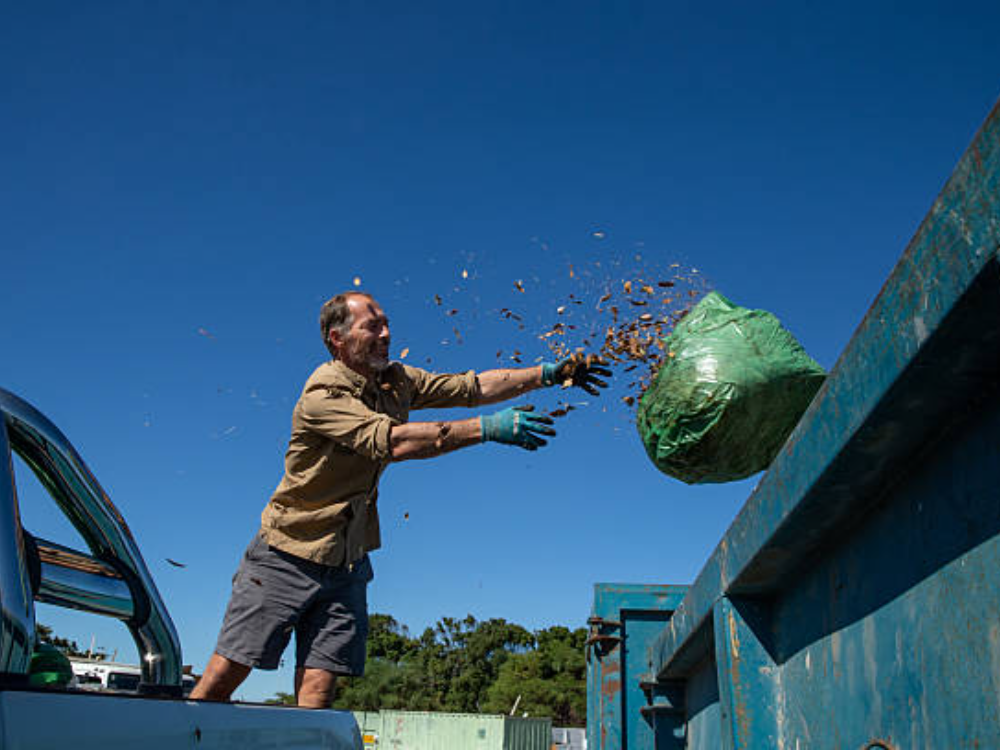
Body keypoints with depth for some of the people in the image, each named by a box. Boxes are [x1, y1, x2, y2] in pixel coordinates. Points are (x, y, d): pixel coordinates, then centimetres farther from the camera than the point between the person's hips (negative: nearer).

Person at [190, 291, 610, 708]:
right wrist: (487, 429, -33)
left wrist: (549, 374, -3)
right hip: (288, 556, -5)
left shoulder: (396, 381, 6)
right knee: (224, 676, -2)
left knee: (316, 697, 0)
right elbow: (392, 441, -31)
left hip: (347, 565, 6)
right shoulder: (323, 395, -19)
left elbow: (473, 387, 6)